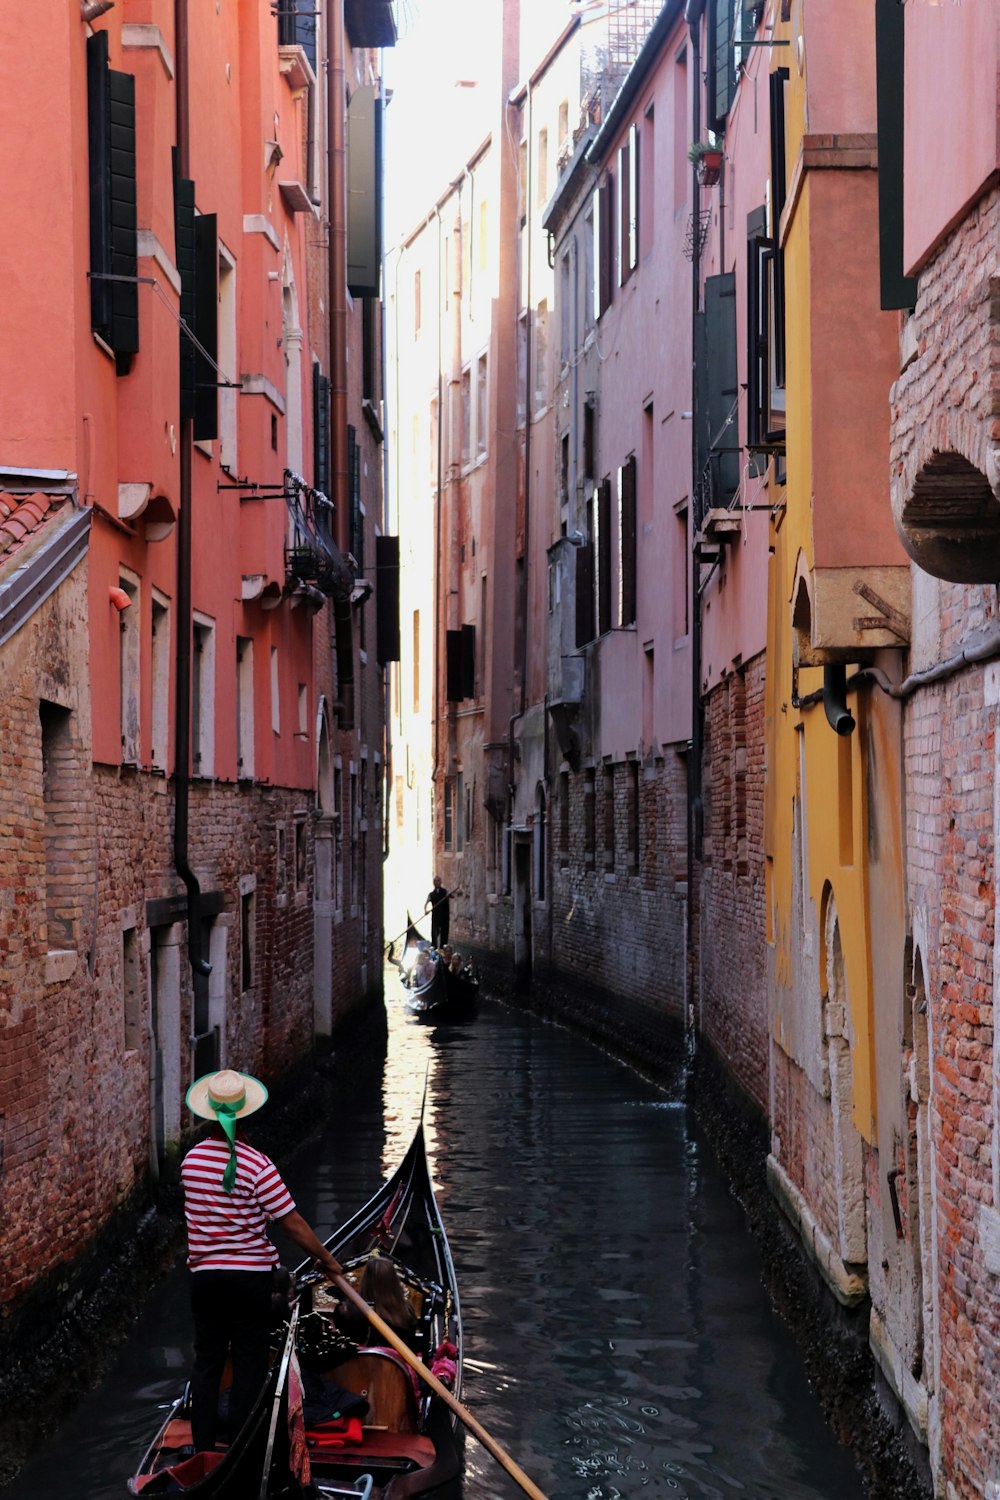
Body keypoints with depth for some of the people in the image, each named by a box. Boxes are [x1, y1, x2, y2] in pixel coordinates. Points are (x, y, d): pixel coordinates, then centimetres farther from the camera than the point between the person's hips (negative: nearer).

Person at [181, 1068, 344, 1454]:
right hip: (250, 1275, -4)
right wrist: (327, 1260, -2)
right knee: (249, 1364, 6)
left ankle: (203, 1449, 14)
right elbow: (292, 1223, -13)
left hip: (203, 1275, 4)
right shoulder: (256, 1165, -17)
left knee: (206, 1361, 12)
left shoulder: (191, 1159, -2)